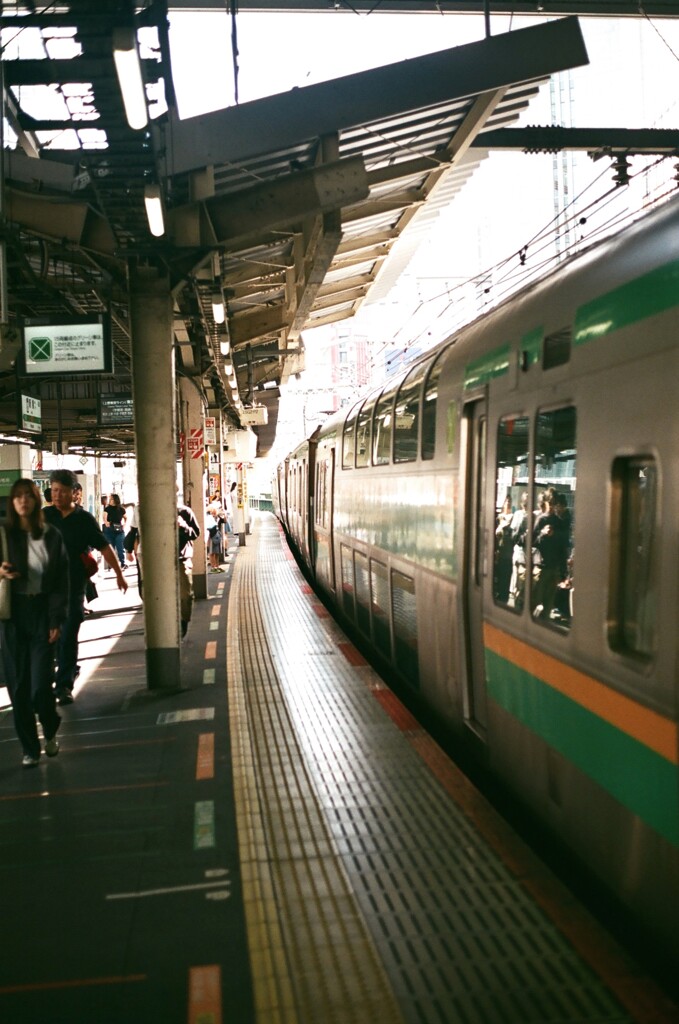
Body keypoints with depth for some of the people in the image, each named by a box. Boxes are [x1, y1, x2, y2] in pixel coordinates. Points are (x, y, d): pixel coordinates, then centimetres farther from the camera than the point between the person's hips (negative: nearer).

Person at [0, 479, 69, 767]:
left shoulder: (52, 536, 3)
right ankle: (29, 748, 17)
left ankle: (51, 732, 24)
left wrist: (56, 620, -5)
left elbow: (61, 581, 2)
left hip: (42, 612, -1)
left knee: (40, 686, -6)